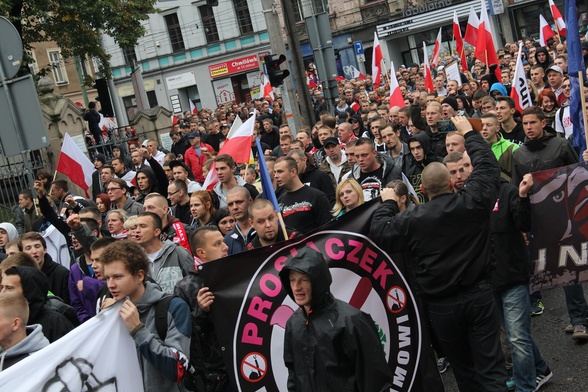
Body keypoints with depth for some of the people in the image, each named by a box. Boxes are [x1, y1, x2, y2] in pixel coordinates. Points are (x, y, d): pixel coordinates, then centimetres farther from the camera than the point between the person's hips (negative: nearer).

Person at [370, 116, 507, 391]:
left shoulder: (412, 220, -10)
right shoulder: (473, 202, -7)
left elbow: (378, 232, -1)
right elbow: (488, 166, 7)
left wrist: (388, 203, 13)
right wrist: (469, 133, 19)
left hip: (441, 304, 0)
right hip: (479, 295, 0)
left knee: (463, 369, 16)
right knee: (490, 367, 2)